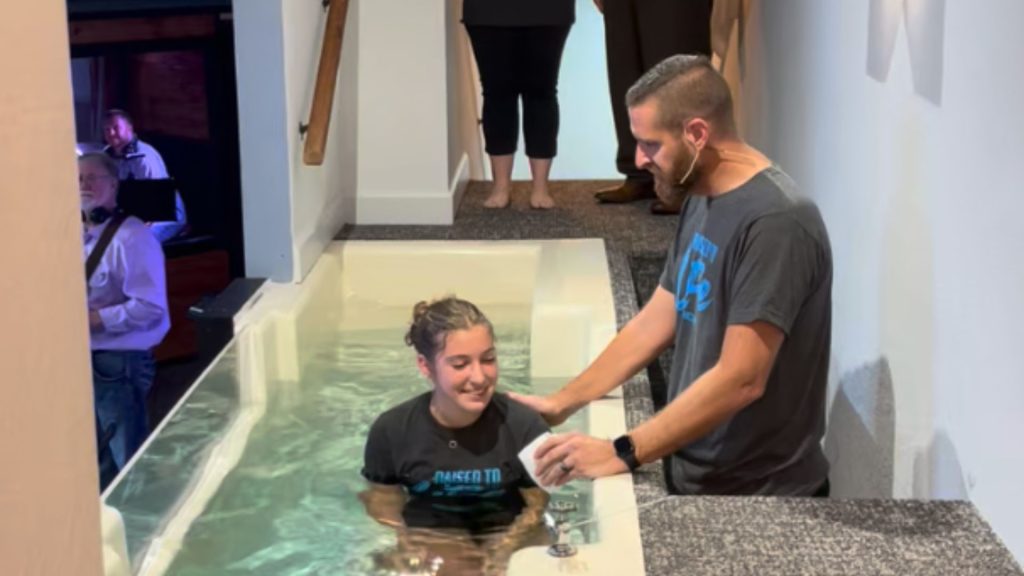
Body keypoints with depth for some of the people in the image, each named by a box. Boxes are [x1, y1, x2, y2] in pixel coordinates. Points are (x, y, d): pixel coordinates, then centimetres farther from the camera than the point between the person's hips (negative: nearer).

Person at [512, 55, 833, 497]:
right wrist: (560, 403, 5)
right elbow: (654, 323, 10)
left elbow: (740, 380, -27)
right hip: (695, 479, 8)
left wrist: (622, 454, -26)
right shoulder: (700, 200, 5)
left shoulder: (774, 221, -24)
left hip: (760, 498, -8)